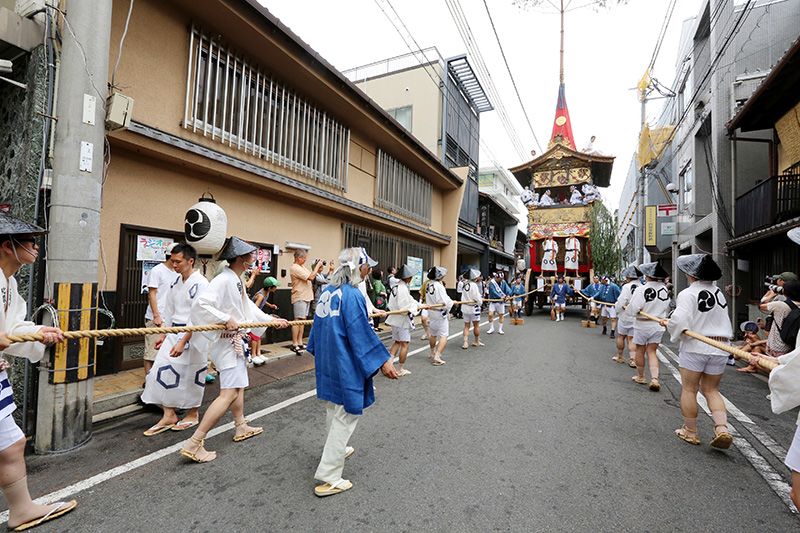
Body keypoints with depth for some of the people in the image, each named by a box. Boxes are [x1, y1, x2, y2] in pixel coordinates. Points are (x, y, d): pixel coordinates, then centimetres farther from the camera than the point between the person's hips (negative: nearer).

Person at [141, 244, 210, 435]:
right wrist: (164, 336, 16)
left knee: (191, 376, 5)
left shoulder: (200, 283, -17)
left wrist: (182, 342, -22)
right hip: (175, 333, 8)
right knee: (161, 371, 5)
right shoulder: (176, 282, 9)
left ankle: (192, 415, 27)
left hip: (193, 336, -7)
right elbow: (170, 312, 17)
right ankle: (169, 416, 21)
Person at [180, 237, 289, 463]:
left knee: (238, 385, 22)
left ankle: (241, 428, 39)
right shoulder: (223, 280, -23)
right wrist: (226, 319, -27)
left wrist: (271, 319, 17)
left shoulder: (237, 280, 7)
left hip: (235, 340, 11)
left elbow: (248, 307, 16)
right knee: (229, 393, -11)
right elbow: (200, 304, -32)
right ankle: (194, 444, -2)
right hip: (225, 342, -11)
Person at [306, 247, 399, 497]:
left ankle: (336, 450, 48)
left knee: (333, 409, 26)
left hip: (326, 363, 9)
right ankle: (329, 478, 12)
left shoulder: (327, 291, 4)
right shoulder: (352, 295, -21)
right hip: (346, 366, -9)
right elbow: (362, 333, -22)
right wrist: (383, 361, -16)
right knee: (346, 416, 4)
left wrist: (317, 349, 28)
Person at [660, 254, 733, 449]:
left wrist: (668, 323, -4)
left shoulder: (688, 294, -14)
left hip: (695, 347, -6)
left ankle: (691, 431, 17)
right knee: (711, 390, 17)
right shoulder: (719, 293, 8)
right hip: (720, 348, 6)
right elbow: (723, 321, 11)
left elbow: (680, 321, -23)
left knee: (689, 389, 8)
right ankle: (722, 429, 2)